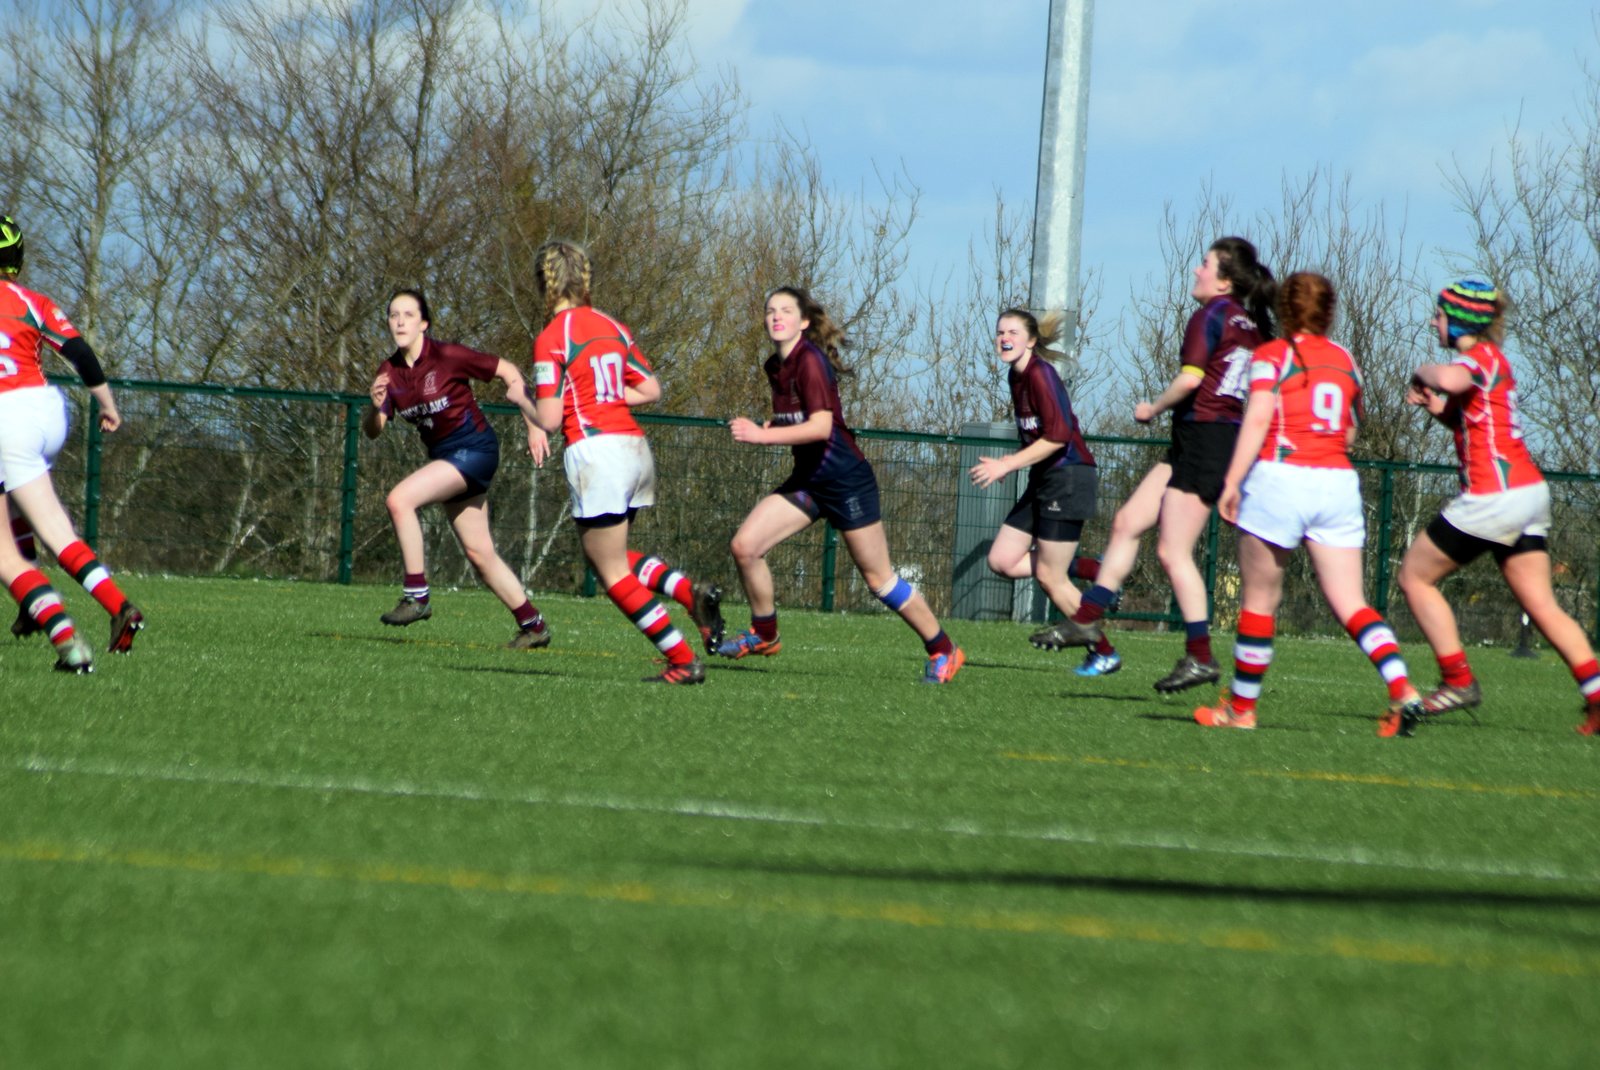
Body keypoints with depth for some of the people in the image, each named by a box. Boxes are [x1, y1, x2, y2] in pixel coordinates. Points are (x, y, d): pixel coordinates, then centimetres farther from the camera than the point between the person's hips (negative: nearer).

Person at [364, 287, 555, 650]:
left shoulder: (447, 357, -16)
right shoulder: (389, 372, 1)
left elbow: (509, 372, -10)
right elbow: (372, 431, 2)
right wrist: (375, 405, -21)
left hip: (474, 448, -7)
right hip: (443, 455, 7)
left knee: (399, 499, -24)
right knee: (479, 553, 10)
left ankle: (417, 594, -17)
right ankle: (533, 626, 22)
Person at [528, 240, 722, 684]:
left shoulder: (552, 339, -8)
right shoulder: (611, 327, 12)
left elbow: (550, 418, -12)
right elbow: (651, 390, 13)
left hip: (596, 449, -7)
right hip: (636, 447, 7)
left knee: (613, 573, 1)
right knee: (605, 555, 24)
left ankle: (683, 661, -4)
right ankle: (690, 591, 2)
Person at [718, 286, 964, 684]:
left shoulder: (810, 361, -18)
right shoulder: (776, 367, 8)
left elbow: (821, 426, -29)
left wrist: (762, 435, -31)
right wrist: (761, 429, 3)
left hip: (845, 481, -8)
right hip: (808, 480, 8)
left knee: (878, 577, 0)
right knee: (744, 546, -4)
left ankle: (943, 651, 14)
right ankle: (764, 636, 14)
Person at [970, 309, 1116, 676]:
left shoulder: (1040, 374, -16)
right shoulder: (1016, 375, 12)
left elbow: (1057, 436, -23)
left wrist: (1007, 465, -20)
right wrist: (1009, 464, 9)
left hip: (1069, 476, -9)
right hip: (1043, 480, 9)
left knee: (1048, 576, -5)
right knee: (1002, 560, 3)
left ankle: (1105, 654, 9)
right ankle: (1089, 568, 15)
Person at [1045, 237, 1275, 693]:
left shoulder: (1211, 316, -12)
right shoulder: (1254, 326, 13)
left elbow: (1190, 378, -21)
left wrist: (1153, 408, -4)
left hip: (1204, 440, -10)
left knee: (1173, 552, -6)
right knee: (1127, 522, 12)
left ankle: (1200, 656, -3)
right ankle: (1087, 619, 15)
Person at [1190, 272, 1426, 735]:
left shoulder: (1272, 357, 1)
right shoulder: (1345, 361, 15)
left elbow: (1257, 421, -11)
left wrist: (1232, 481, -12)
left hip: (1281, 474, -4)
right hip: (1339, 483, 4)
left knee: (1259, 599, 7)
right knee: (1350, 604, 1)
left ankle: (1241, 706, 14)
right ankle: (1402, 690, -17)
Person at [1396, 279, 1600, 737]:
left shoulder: (1481, 357, -9)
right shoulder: (1488, 361, 20)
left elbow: (1450, 379, -33)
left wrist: (1425, 373, -11)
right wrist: (1437, 407, 11)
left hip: (1496, 492, -10)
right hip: (1529, 491, 10)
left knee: (1415, 576, 4)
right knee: (1542, 608, 5)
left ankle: (1458, 682, 0)